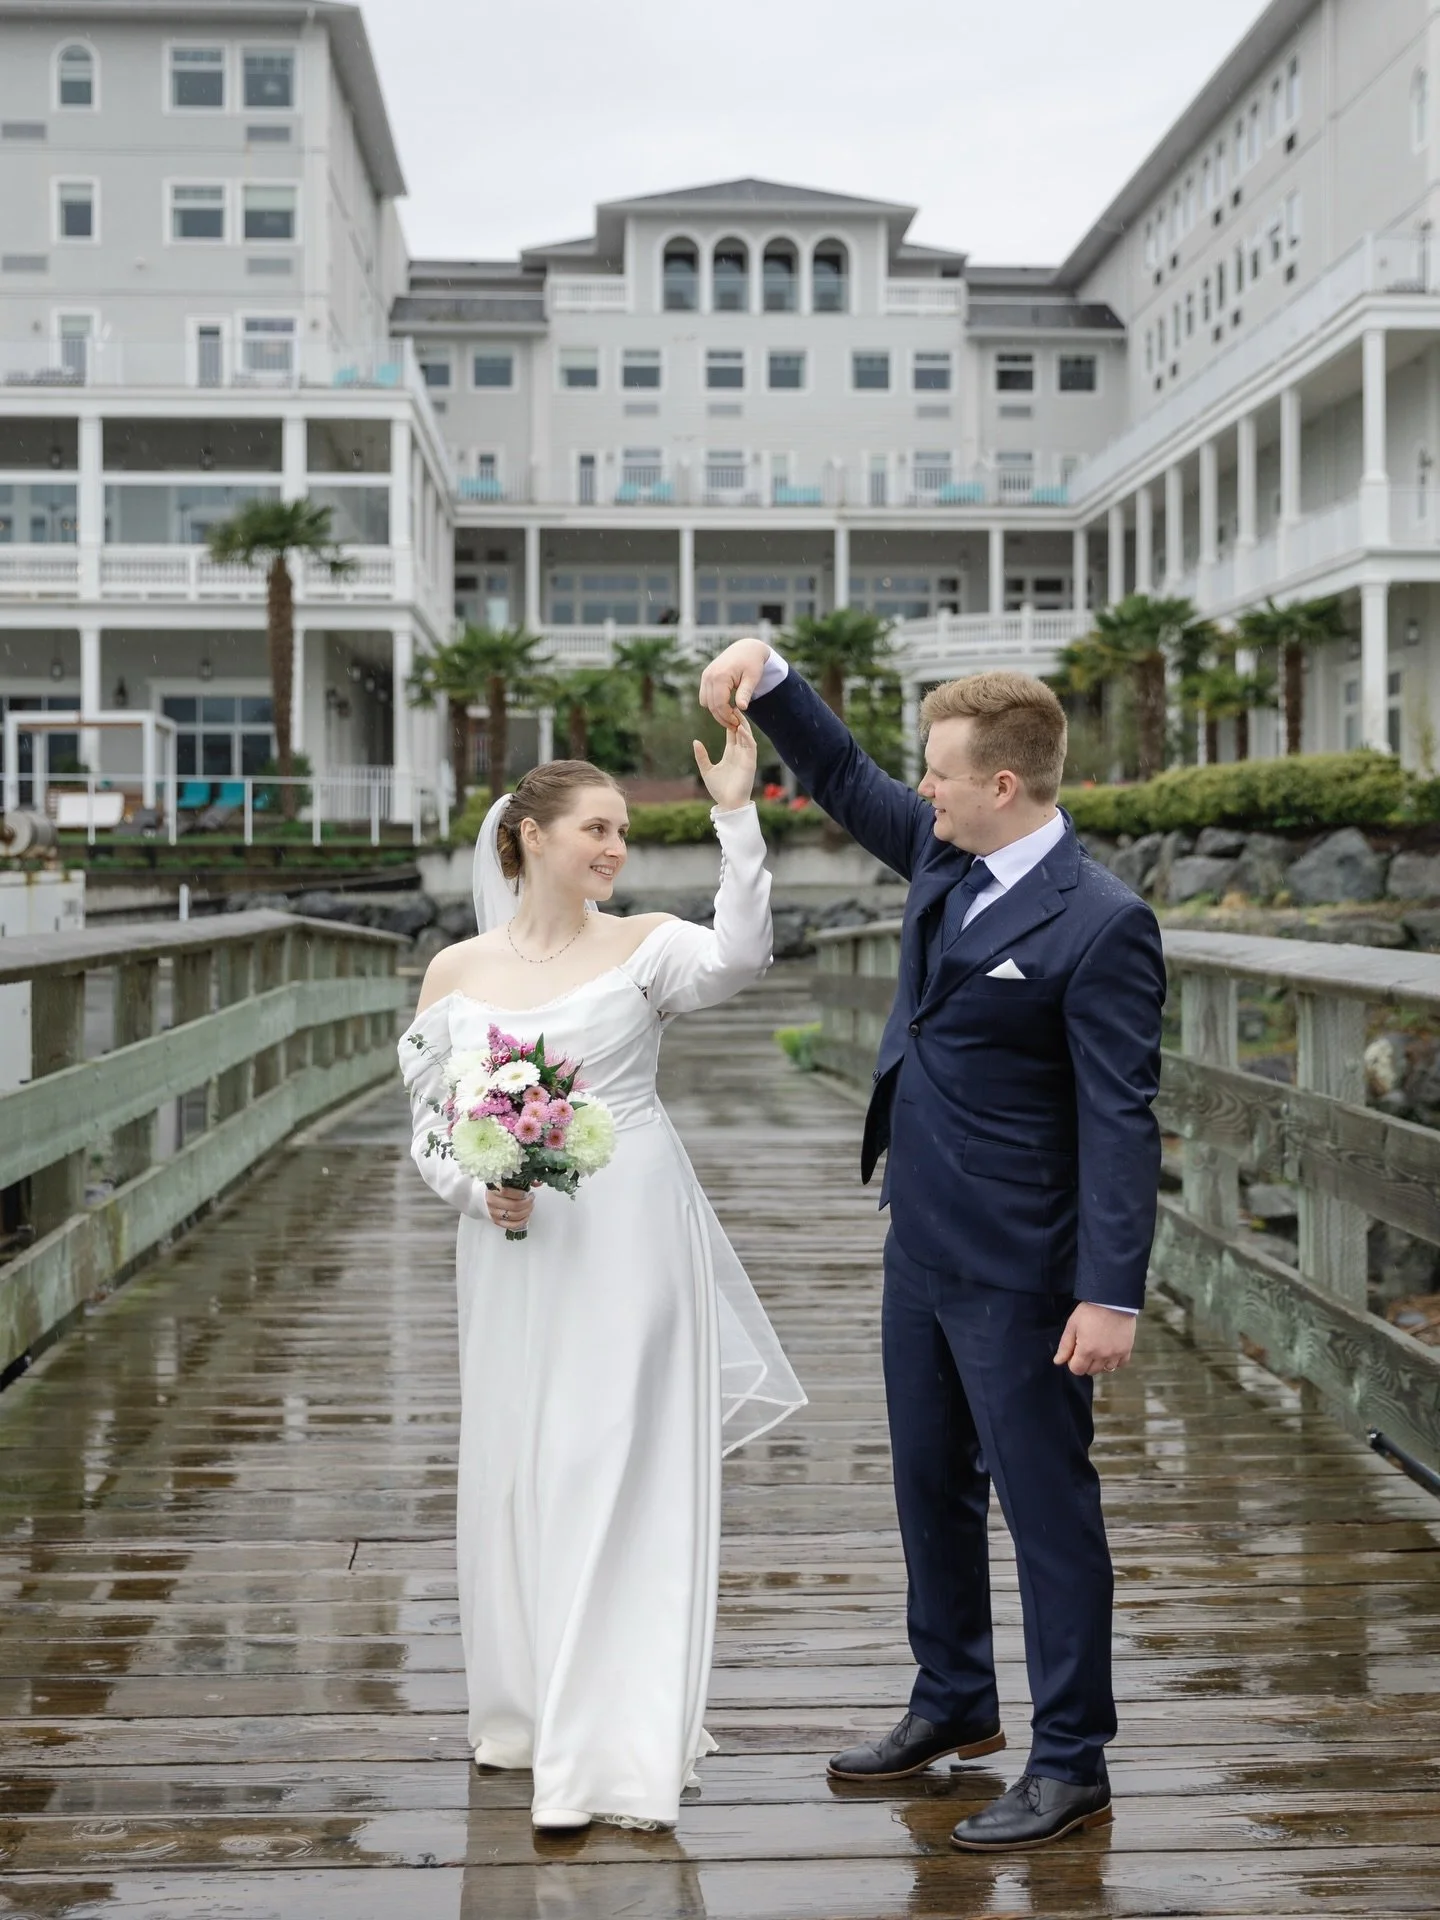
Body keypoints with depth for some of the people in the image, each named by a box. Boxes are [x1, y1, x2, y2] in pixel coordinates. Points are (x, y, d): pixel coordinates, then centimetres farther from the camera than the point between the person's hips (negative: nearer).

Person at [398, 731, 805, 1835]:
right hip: (512, 1248, 3)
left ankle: (613, 1747, 0)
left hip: (631, 1241, -3)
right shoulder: (458, 973, 5)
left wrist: (734, 816, -30)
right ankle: (533, 1709, 30)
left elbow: (738, 958, -24)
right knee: (517, 1473, 11)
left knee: (618, 1474, -4)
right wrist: (477, 1191, -9)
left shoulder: (645, 948, -3)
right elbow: (428, 1120, 10)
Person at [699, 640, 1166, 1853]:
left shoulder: (1099, 925, -20)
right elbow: (844, 781, 19)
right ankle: (956, 1704, 38)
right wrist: (767, 677, 3)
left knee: (1047, 1505, 2)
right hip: (922, 1247, 9)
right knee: (930, 1484, 20)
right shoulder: (944, 857, 3)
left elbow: (1120, 1119, -21)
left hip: (1018, 1271, -9)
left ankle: (1072, 1766, 14)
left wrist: (1112, 1295, -24)